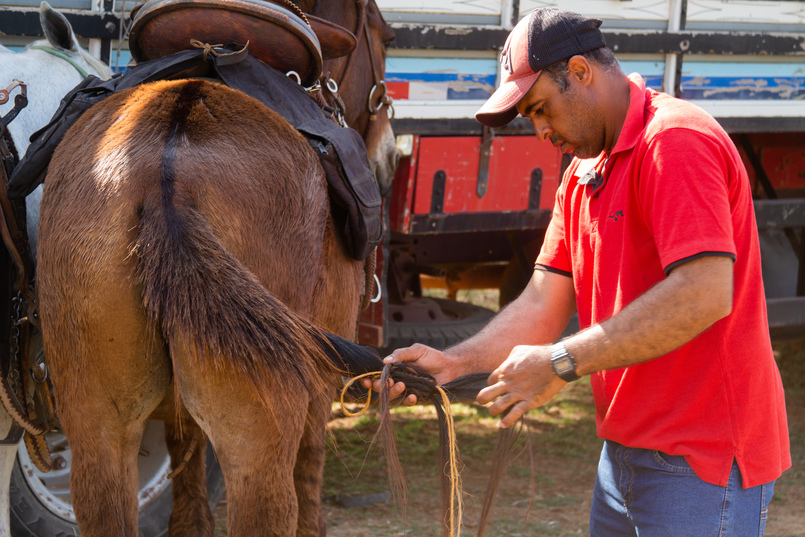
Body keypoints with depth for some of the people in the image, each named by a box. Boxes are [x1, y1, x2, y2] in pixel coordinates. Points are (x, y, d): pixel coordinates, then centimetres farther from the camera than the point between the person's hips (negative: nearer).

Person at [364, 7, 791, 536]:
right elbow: (543, 305, 11)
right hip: (626, 449, 9)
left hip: (701, 462, -9)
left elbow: (705, 293, -27)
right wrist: (454, 363, -5)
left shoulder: (677, 141, -16)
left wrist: (562, 363, -24)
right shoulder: (583, 175, 15)